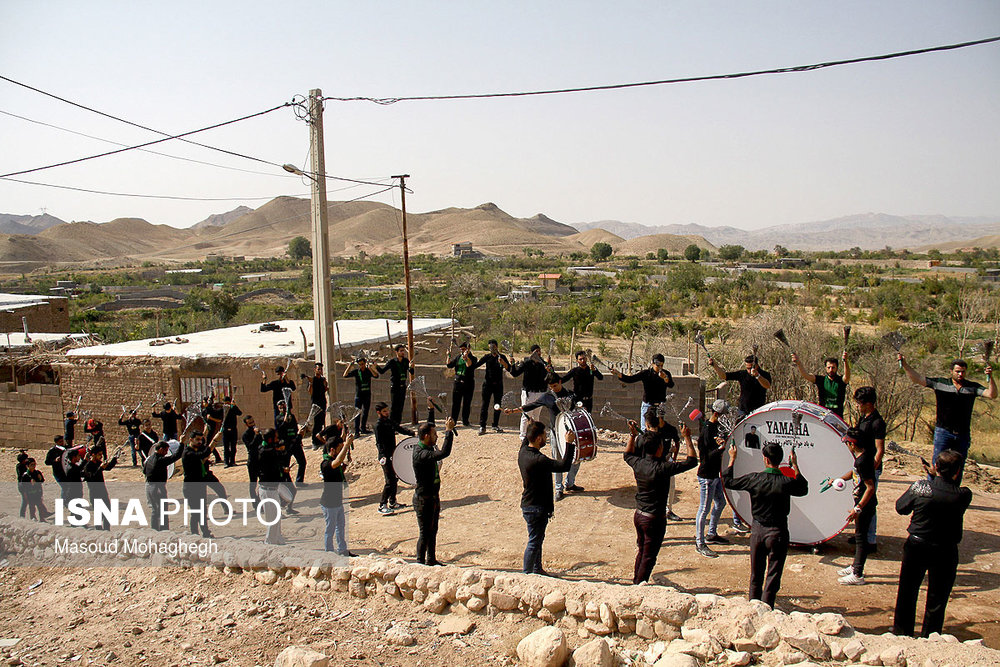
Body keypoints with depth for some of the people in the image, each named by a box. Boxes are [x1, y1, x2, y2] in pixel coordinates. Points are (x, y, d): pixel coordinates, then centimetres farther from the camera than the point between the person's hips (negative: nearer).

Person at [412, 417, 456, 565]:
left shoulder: (428, 449, 6)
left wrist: (449, 430, 17)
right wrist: (449, 431, -33)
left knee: (433, 531, 19)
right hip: (424, 499, -10)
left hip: (433, 497, 10)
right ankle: (420, 562, 12)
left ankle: (431, 560, 31)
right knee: (425, 533, 0)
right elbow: (444, 453, -39)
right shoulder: (421, 454, -26)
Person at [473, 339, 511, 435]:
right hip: (488, 383, -1)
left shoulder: (502, 357, 2)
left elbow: (509, 369, -9)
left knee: (497, 406, 7)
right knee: (485, 405, -4)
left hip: (498, 384, 1)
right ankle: (482, 426, -1)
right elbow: (475, 365, -4)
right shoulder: (487, 357, 2)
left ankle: (495, 425, 20)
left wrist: (503, 363, -27)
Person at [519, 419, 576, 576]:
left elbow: (526, 438, 25)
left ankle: (537, 569, 38)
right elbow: (563, 466, -33)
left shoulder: (523, 451, -1)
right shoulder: (538, 460, -30)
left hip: (529, 503, 10)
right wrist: (569, 444, -28)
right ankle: (526, 574, 14)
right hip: (536, 508, -10)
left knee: (538, 539, 24)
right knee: (534, 542, 4)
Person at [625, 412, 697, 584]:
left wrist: (633, 435, 17)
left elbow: (628, 455, 21)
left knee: (641, 552, 24)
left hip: (638, 515, 7)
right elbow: (691, 461, -18)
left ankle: (636, 582, 36)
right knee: (649, 557, 8)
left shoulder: (638, 464, -5)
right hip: (654, 519, -7)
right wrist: (687, 438, -10)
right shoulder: (662, 468, -24)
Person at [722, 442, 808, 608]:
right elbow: (804, 489, 8)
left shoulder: (754, 479, -13)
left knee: (756, 574, 18)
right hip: (777, 532, -2)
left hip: (757, 530, 2)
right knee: (773, 576, 8)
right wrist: (795, 466, 12)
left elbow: (727, 481, 2)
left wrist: (732, 459, 11)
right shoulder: (786, 482, -15)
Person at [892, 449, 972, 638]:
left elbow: (901, 507, -1)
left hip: (916, 546, 1)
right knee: (937, 598, 14)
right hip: (945, 552, -1)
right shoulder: (963, 495, -17)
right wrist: (937, 477, 5)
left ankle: (901, 633, 30)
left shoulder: (919, 487, -15)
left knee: (907, 593, 17)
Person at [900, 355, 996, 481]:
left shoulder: (973, 387, 5)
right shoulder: (940, 383, -1)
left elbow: (992, 394, -5)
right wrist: (905, 365, -14)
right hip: (943, 432, -3)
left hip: (963, 435, 3)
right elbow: (917, 379, -4)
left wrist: (990, 377, -19)